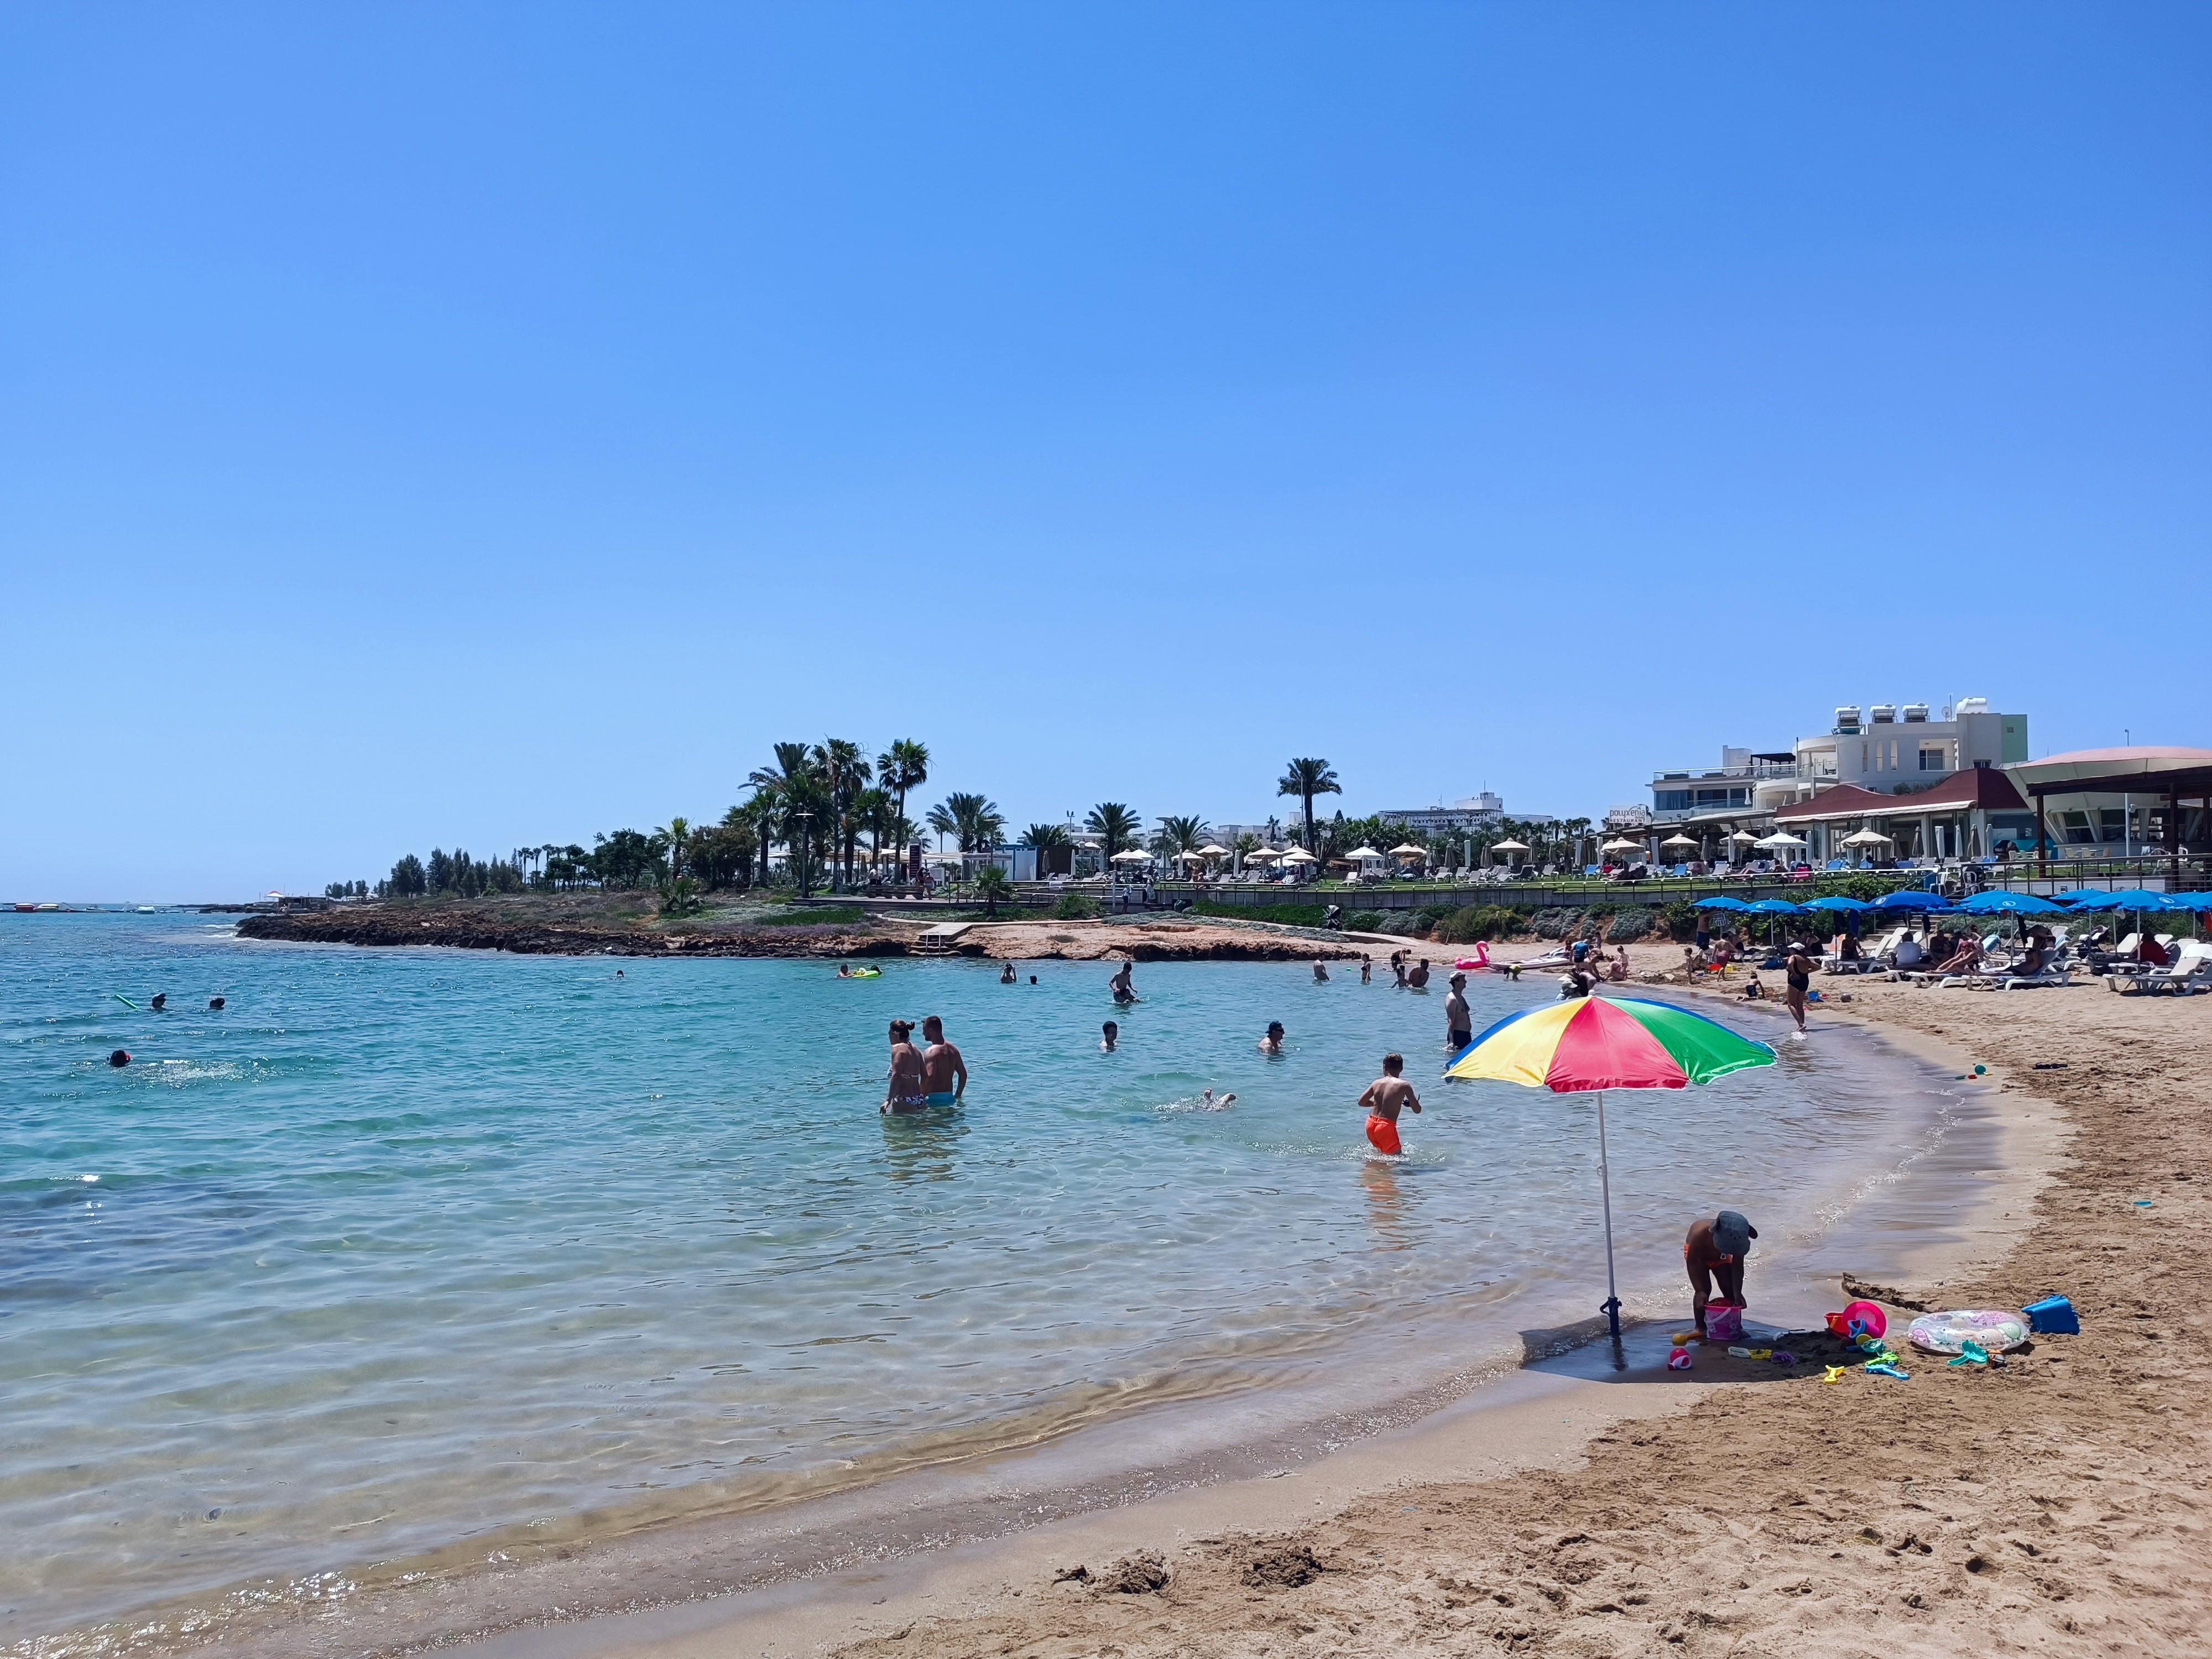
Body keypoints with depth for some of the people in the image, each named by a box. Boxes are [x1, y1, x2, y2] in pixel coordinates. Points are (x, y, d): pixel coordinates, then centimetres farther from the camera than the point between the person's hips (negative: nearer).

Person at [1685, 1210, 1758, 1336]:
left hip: (1720, 1257, 3)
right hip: (1697, 1253, -3)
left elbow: (1737, 1267, -23)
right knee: (1705, 1289, -18)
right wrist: (1699, 1291, -39)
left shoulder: (1736, 1240, -35)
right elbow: (1691, 1262, -34)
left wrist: (1737, 1293, -30)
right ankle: (1700, 1328, -6)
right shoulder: (1701, 1233, -45)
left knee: (1730, 1290, -9)